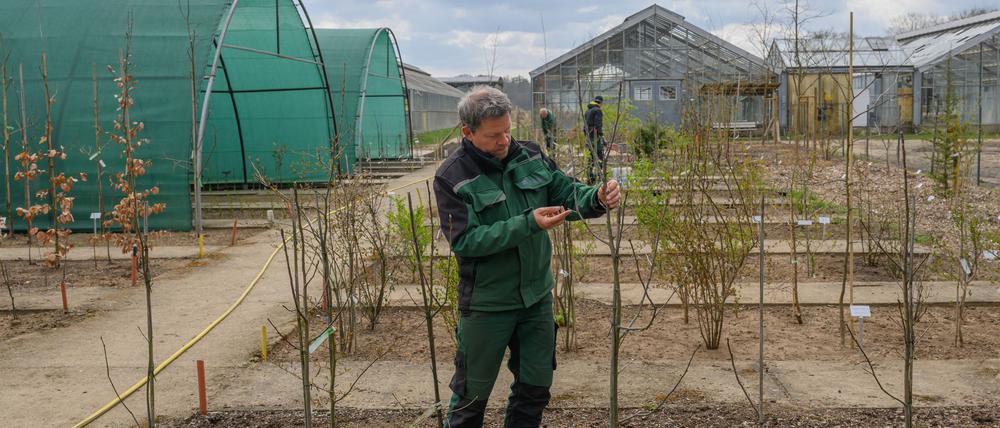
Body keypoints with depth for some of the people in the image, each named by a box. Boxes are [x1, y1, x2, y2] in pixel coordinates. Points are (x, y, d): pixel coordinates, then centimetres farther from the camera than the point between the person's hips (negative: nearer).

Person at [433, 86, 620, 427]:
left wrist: (597, 199, -22)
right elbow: (465, 241, -22)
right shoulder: (451, 178, -17)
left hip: (537, 296, 5)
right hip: (487, 305, -4)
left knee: (535, 386, 18)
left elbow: (567, 193, 1)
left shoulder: (530, 157, -2)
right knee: (472, 394, 11)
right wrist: (528, 224, -30)